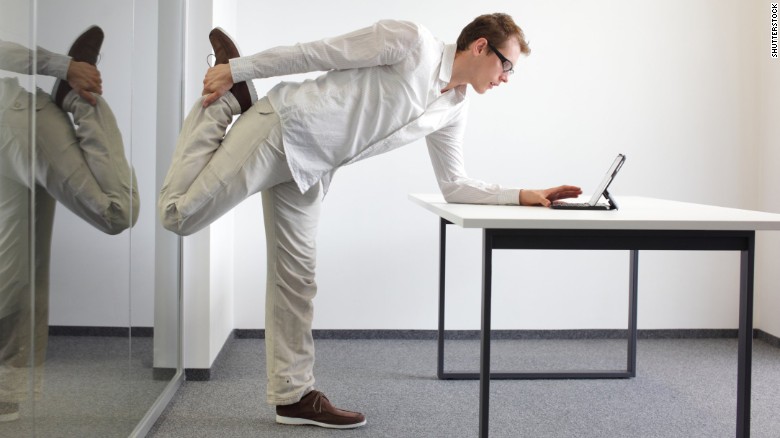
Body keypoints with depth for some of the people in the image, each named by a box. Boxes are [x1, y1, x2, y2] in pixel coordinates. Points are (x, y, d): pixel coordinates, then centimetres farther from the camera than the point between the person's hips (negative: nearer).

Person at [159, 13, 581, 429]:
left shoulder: (453, 111, 10)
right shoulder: (411, 40, -14)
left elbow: (453, 185, 13)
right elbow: (315, 53, -12)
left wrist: (523, 196, 3)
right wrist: (236, 70, -10)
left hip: (309, 171, 7)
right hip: (279, 128, -7)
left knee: (296, 279, 6)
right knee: (180, 214, -12)